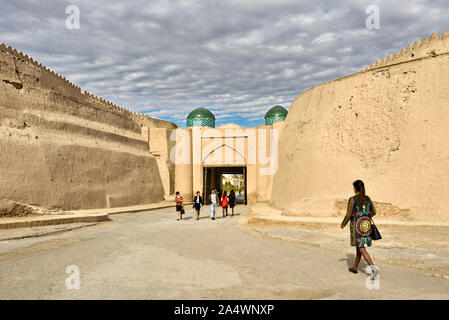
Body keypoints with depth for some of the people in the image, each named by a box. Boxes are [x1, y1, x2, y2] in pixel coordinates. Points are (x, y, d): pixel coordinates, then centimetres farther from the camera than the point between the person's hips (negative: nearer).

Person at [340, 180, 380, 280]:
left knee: (362, 250, -6)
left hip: (356, 227, -6)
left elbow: (348, 215, -13)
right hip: (366, 226, 6)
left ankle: (375, 269, -20)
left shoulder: (353, 199, -13)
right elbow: (373, 212, 7)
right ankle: (355, 268, 33)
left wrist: (343, 224, 3)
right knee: (359, 247, 20)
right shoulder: (367, 198, 4)